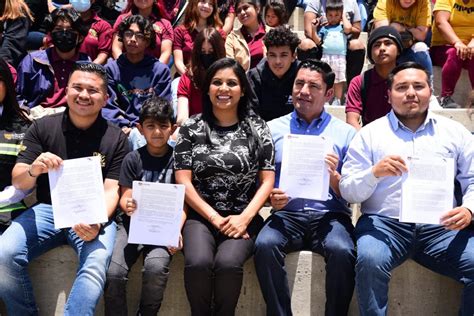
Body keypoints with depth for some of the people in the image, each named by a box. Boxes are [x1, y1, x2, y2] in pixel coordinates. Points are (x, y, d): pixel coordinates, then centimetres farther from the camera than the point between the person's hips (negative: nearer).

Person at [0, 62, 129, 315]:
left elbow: (111, 191, -2)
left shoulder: (116, 139, 3)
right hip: (47, 209, 2)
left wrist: (97, 222, -24)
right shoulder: (42, 127, 6)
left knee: (95, 267, -32)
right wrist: (34, 170, -22)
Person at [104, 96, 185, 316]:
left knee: (156, 268, -29)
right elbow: (125, 197, 4)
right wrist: (128, 206, -21)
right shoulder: (133, 159, 7)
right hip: (133, 222, 2)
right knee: (113, 273, -22)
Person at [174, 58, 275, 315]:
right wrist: (215, 218, -9)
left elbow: (267, 180, 3)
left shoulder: (257, 128, 7)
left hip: (243, 218, 0)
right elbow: (183, 181, 1)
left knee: (228, 263, -29)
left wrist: (244, 218, -11)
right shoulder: (191, 128, 7)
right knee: (198, 263, -28)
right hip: (201, 216, 0)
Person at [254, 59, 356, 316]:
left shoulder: (346, 133, 10)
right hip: (286, 214, 1)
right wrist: (271, 198, -10)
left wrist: (333, 176, -11)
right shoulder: (272, 129, 13)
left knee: (342, 251, -31)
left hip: (330, 215, -1)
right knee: (265, 244, -30)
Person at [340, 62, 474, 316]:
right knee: (369, 260, -32)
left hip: (441, 227, 2)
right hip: (385, 223, -2)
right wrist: (374, 173, -15)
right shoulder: (370, 133, 9)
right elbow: (347, 191, 5)